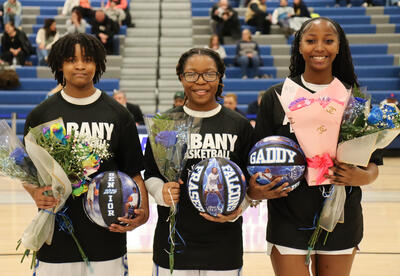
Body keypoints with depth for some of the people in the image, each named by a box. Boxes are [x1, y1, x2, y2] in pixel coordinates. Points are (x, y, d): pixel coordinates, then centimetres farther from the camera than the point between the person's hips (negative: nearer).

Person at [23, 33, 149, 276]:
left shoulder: (118, 115, 5)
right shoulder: (41, 114, 5)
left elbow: (133, 172, 5)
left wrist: (143, 211, -11)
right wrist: (36, 193, -13)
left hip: (107, 233, 0)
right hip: (56, 236, 0)